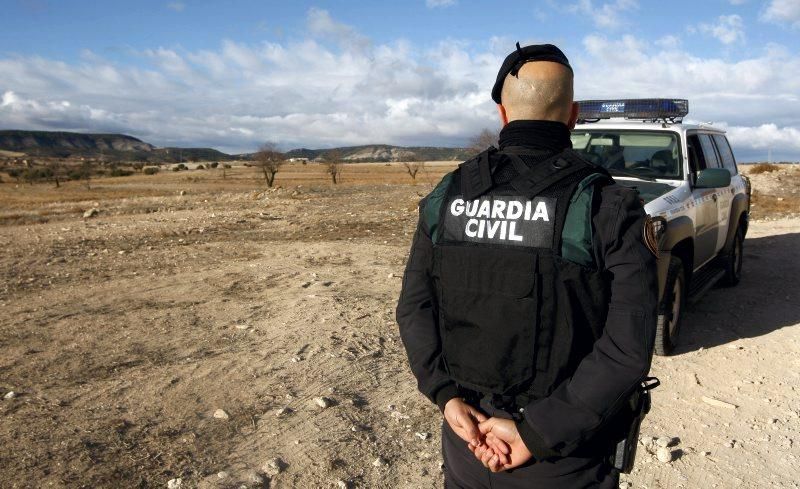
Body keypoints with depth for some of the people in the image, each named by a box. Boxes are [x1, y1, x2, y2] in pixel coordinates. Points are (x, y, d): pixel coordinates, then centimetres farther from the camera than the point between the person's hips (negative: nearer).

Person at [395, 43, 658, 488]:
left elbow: (414, 309, -5)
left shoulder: (446, 196, -4)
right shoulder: (609, 207, -15)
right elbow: (627, 350, -20)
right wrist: (536, 434, -17)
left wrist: (449, 397, -11)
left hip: (468, 441, 3)